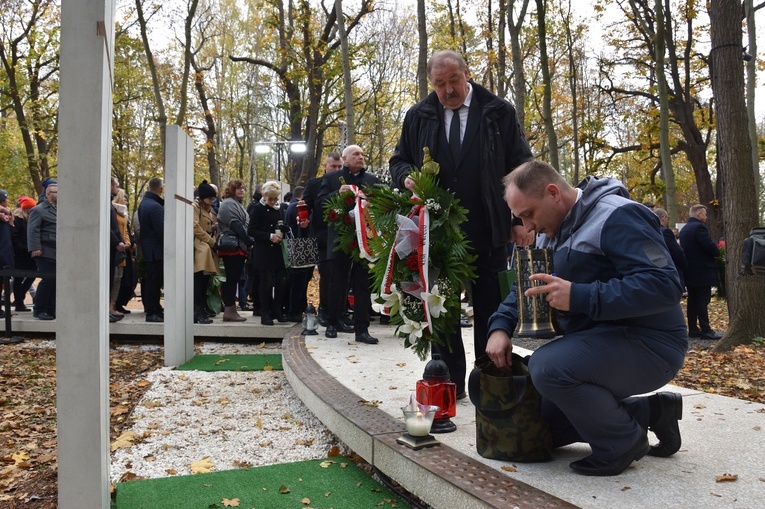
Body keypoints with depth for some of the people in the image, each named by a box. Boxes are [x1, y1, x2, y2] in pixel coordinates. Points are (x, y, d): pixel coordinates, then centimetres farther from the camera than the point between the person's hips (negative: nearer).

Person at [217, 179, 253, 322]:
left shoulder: (236, 203, 23)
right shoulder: (228, 204, -9)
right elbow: (236, 225, -18)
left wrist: (248, 243, 10)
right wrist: (249, 242, -18)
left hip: (239, 247, 10)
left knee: (233, 279, 10)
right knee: (232, 278, -7)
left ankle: (231, 310, 13)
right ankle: (229, 311, -4)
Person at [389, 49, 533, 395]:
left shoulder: (499, 113, 2)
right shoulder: (418, 117, 9)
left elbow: (521, 168, 2)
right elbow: (399, 161, 17)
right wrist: (407, 177, -8)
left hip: (488, 232, -2)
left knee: (490, 309, 6)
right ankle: (450, 382, 20)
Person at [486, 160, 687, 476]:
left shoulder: (617, 217, -18)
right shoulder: (552, 232, 11)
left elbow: (664, 285, -29)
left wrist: (579, 297, -33)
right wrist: (500, 327, -4)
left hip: (646, 344, -10)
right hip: (599, 342, 10)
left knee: (547, 366, -33)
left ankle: (623, 441, -9)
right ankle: (649, 412, 13)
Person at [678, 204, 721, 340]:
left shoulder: (684, 229, 15)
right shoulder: (699, 227, -14)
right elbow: (711, 247, -22)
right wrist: (717, 252, 1)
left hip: (690, 271, 9)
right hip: (702, 271, -9)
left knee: (692, 301, 10)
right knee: (702, 301, -6)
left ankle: (693, 329, 13)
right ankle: (706, 331, -4)